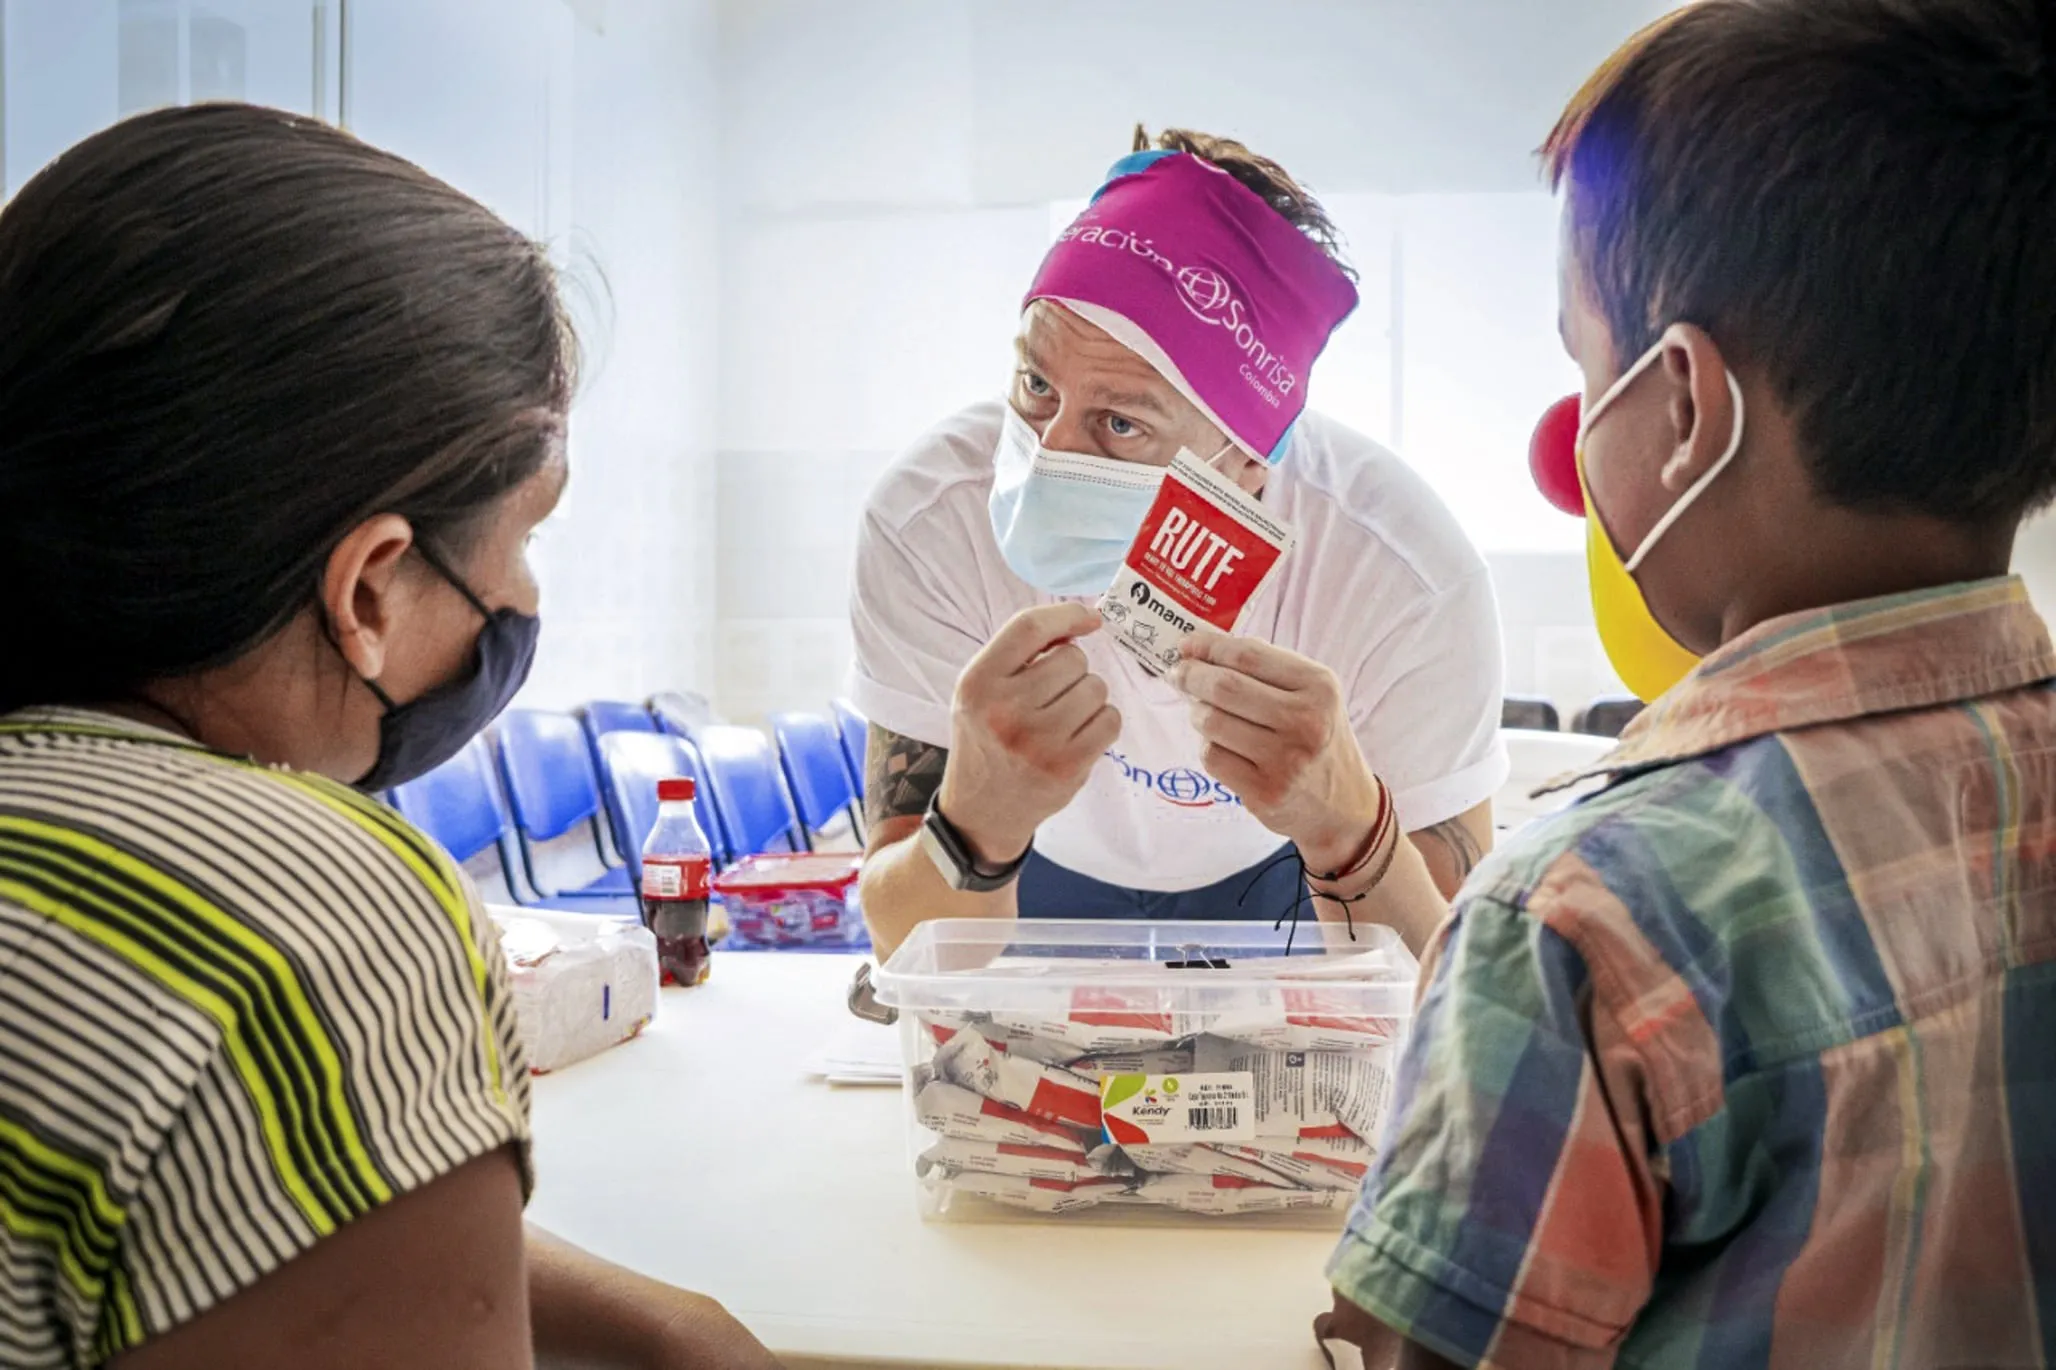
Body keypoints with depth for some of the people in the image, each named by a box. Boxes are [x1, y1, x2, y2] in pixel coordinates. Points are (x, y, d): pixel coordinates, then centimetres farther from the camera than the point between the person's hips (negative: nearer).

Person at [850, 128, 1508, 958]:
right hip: (1039, 887, 1)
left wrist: (1345, 827, -48)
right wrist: (980, 819, -48)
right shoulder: (929, 521, -29)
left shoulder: (1409, 581, -30)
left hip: (1279, 887, 0)